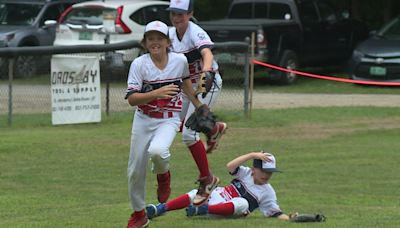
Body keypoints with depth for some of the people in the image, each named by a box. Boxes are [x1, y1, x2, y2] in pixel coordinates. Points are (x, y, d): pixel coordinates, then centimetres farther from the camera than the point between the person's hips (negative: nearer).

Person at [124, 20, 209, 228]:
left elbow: (185, 82, 16)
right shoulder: (139, 64, -12)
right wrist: (157, 93, -32)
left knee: (157, 151, -33)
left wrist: (200, 107, 21)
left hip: (168, 120, -1)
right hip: (143, 120, 1)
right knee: (135, 171, 4)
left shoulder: (179, 60, -6)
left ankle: (163, 175, 3)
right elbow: (131, 98, -19)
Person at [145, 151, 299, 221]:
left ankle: (202, 210, -42)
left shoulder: (268, 192, 2)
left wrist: (288, 218, -21)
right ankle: (160, 209, -28)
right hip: (216, 197, 3)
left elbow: (275, 213, -1)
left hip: (229, 212, -2)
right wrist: (252, 155, -20)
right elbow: (230, 166, -14)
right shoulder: (246, 173, 5)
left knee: (243, 204, -37)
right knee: (195, 194, -23)